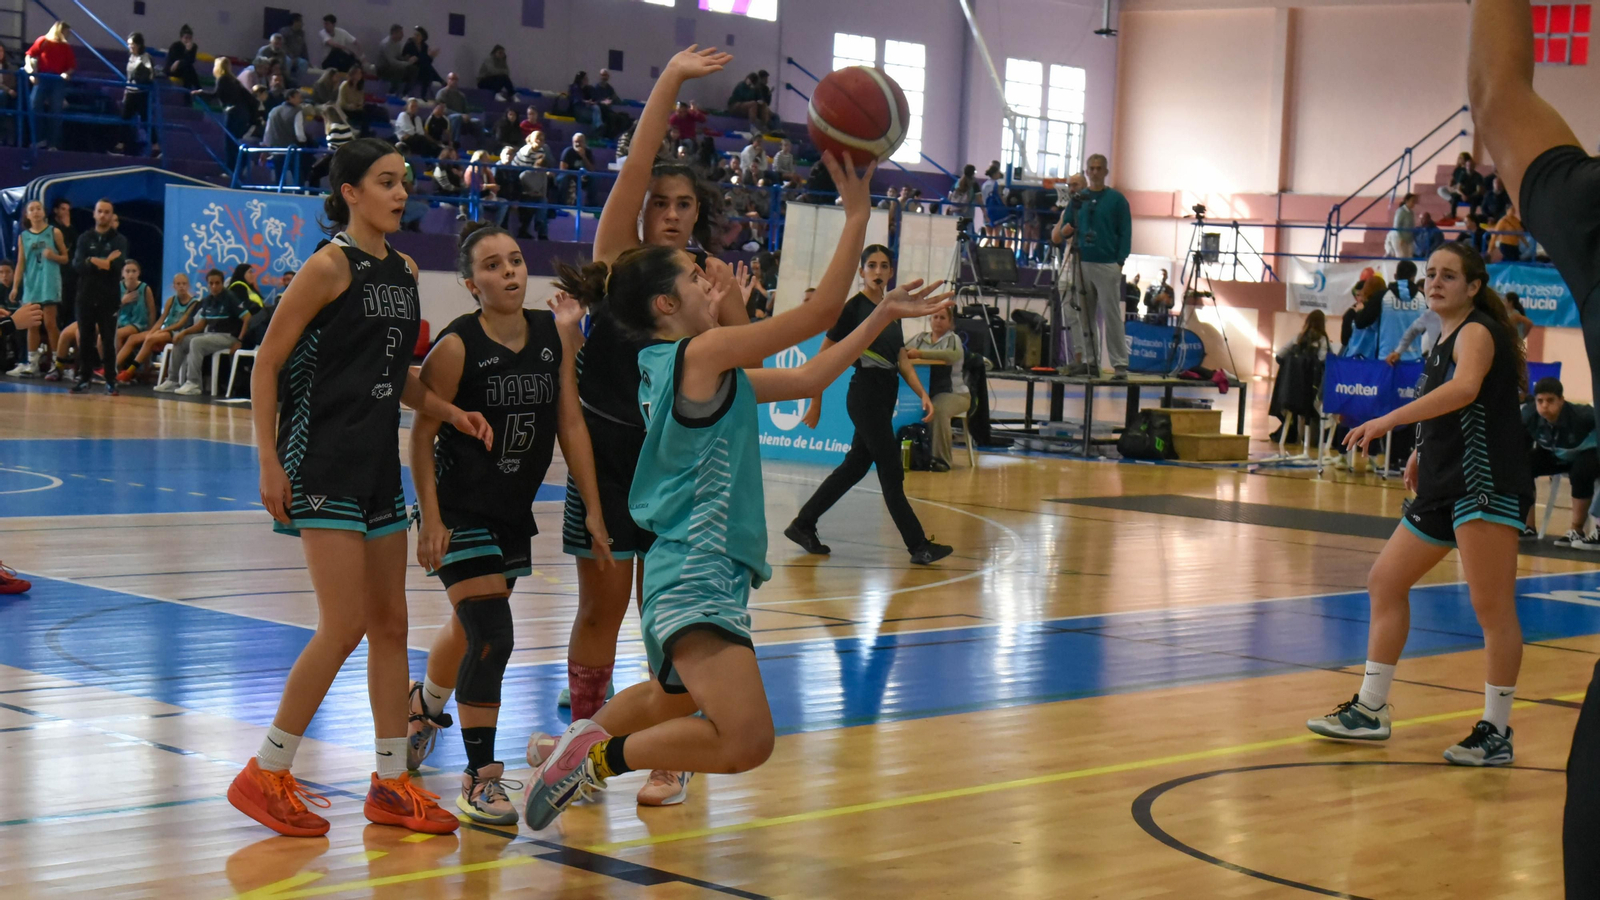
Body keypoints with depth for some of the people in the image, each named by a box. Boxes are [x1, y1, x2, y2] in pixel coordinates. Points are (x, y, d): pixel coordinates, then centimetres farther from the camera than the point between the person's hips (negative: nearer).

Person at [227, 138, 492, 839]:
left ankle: (391, 784, 18)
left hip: (378, 463, 8)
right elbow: (266, 364, -10)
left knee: (390, 623, 9)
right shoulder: (330, 266, -11)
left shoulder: (404, 269, 12)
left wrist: (451, 412, 7)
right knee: (345, 625, -11)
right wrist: (269, 464, -15)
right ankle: (265, 776, 2)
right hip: (323, 461, -8)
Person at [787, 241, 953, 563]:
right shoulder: (853, 308, -9)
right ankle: (918, 545, 0)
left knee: (855, 466, 13)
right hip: (865, 393, -8)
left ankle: (802, 525, 21)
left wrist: (922, 393, 2)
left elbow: (902, 359, 15)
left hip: (886, 396, 8)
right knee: (891, 471, -4)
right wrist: (816, 402, -6)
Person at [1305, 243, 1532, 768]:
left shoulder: (1477, 331, -9)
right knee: (1386, 582, 12)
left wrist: (1389, 421, -34)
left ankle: (1496, 733, -4)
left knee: (1492, 608, -11)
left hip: (1486, 485, -10)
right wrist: (1423, 449, 17)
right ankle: (1370, 711, 20)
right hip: (1444, 488, 11)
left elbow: (1465, 390, -30)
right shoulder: (1445, 340, 18)